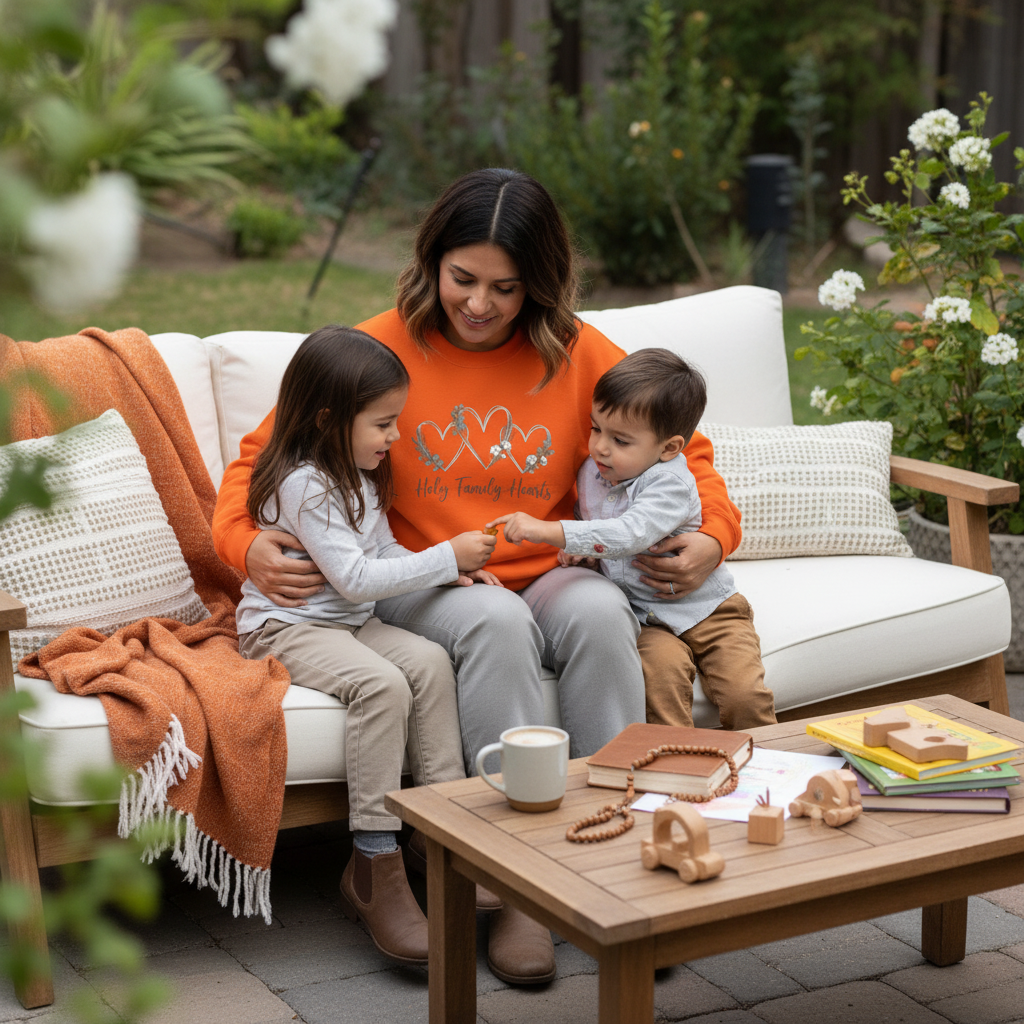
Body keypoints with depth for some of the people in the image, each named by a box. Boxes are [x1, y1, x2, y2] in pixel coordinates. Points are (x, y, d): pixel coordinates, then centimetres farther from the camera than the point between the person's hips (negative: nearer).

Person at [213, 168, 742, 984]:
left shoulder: (578, 355, 3)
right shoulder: (383, 349, -2)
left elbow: (684, 449, 13)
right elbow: (262, 457, 2)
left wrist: (712, 538, -5)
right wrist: (246, 543, -17)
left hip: (550, 575, 2)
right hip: (421, 588, -2)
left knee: (598, 612, -33)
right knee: (496, 622, -36)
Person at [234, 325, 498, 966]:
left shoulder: (357, 476, 13)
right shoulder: (303, 485, -19)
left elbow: (385, 553, 20)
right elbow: (356, 578, -23)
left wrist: (453, 572, 2)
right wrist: (446, 557, -18)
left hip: (348, 624, 9)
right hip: (285, 629, -9)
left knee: (431, 661, -16)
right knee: (381, 683, -32)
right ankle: (375, 867, -29)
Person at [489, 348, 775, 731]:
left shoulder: (669, 483, -22)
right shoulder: (591, 472, 1)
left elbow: (631, 534, -40)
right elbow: (586, 517, 24)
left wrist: (551, 531, -45)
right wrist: (579, 549, 0)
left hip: (706, 610, -4)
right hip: (650, 619, 4)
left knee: (745, 696, -19)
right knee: (662, 670, -29)